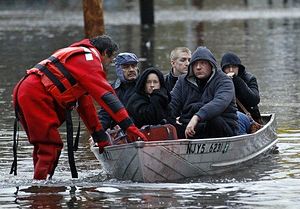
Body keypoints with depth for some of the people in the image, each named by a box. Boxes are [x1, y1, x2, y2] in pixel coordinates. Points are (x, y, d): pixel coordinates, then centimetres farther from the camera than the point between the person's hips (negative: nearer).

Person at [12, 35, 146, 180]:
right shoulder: (89, 57, -1)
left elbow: (85, 103, 31)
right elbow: (106, 94, -12)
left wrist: (100, 137, 30)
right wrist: (129, 125, -15)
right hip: (36, 95, -10)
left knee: (43, 146, 14)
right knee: (51, 146, -12)